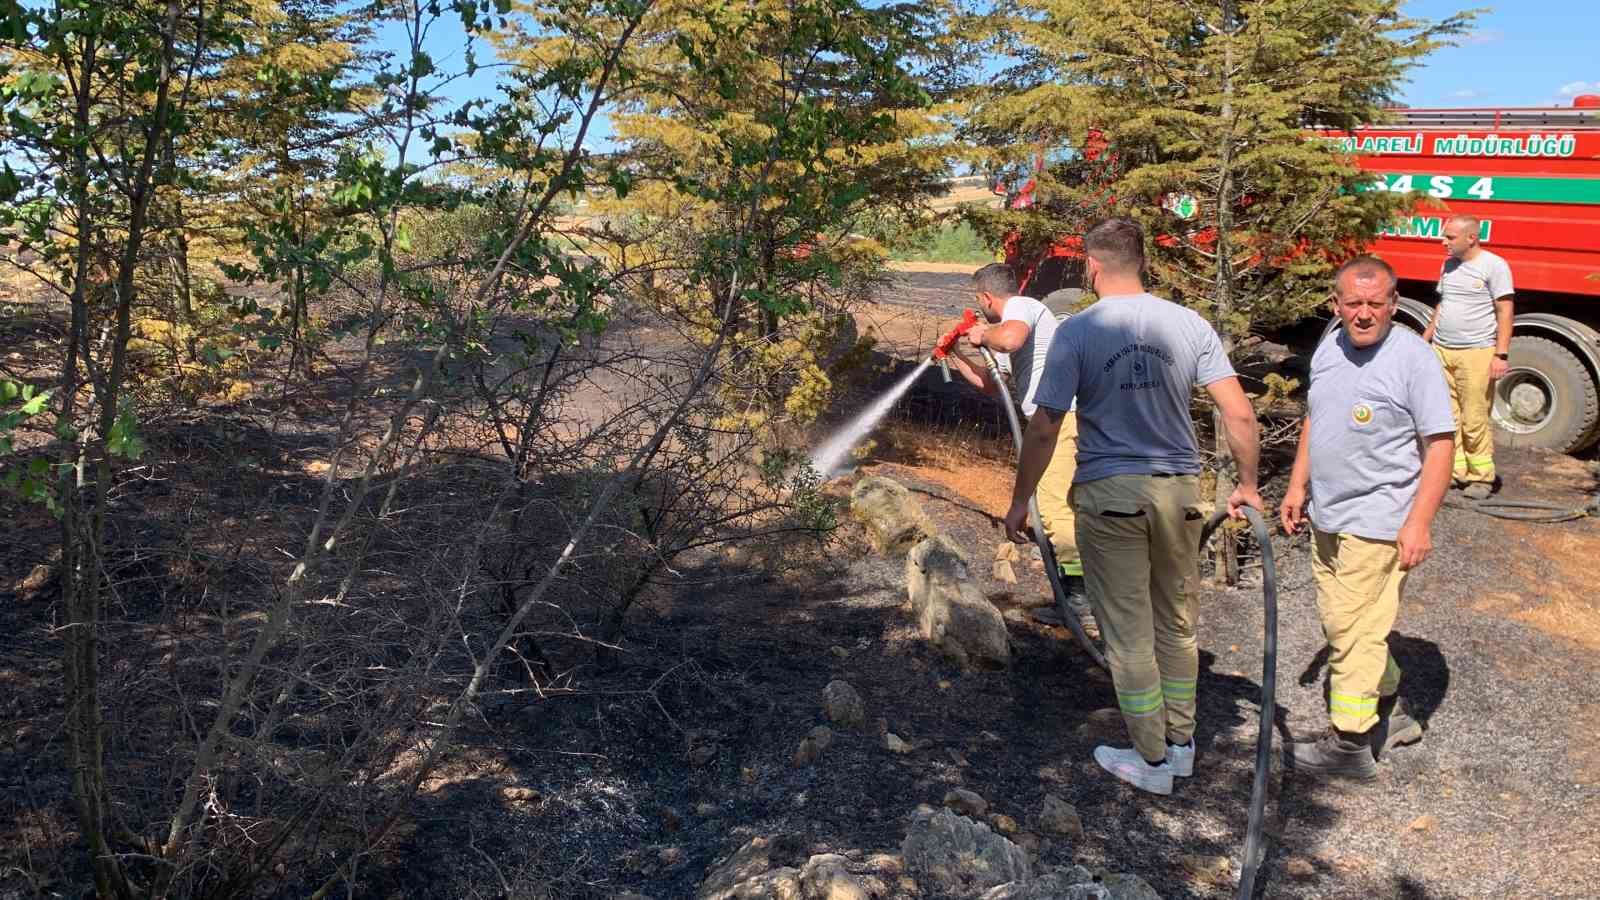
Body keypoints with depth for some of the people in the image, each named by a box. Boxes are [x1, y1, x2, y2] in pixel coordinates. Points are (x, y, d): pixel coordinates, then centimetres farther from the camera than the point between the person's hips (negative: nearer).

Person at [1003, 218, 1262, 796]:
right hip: (1178, 489, 4)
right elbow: (1239, 413, -3)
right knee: (1177, 625, 19)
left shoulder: (1077, 331, -10)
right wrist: (1247, 485, 10)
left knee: (1129, 633, 8)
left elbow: (1044, 429, -10)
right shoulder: (1189, 324, -1)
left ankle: (1152, 761, 18)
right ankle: (1181, 744, 32)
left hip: (1109, 494, -3)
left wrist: (1020, 500, 1)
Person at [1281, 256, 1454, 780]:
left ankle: (1350, 745, 5)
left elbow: (1440, 443, -15)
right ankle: (1389, 714, 34)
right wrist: (1297, 486, 17)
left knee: (1354, 632, -5)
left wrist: (1419, 523, -20)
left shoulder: (1412, 358, -14)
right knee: (1341, 624, 16)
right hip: (1326, 518, 8)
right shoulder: (1329, 347, 8)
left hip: (1375, 524, -8)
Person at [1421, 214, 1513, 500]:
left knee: (1474, 421, -4)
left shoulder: (1494, 266, -6)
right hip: (1441, 352, 6)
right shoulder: (1449, 265, 14)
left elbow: (1506, 312, -8)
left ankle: (1481, 477, 7)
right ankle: (1454, 471, 14)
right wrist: (1425, 338, 20)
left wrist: (1501, 355, -14)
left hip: (1476, 354, -6)